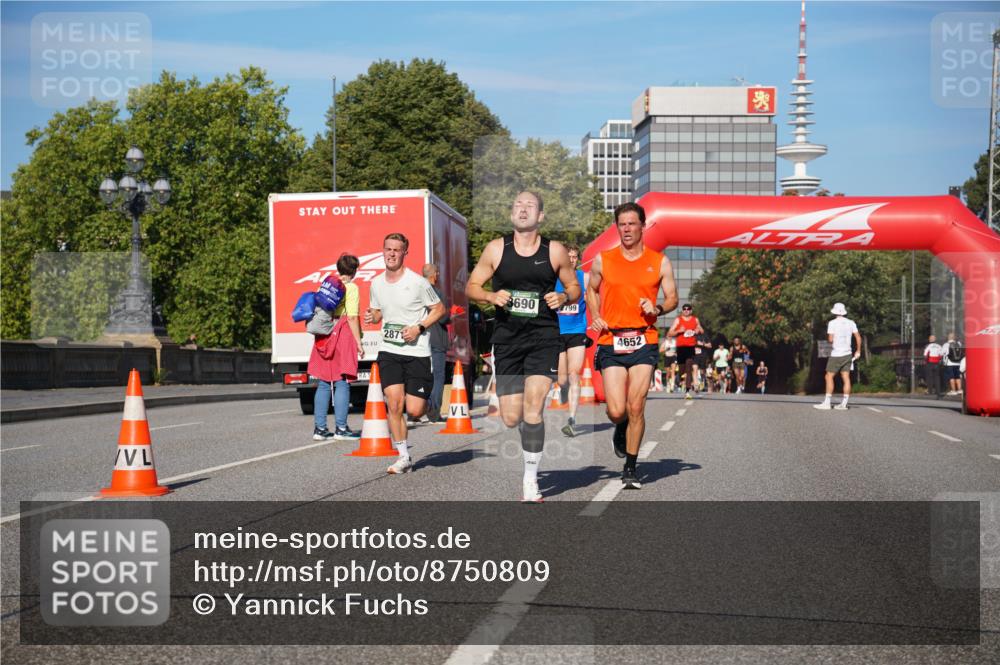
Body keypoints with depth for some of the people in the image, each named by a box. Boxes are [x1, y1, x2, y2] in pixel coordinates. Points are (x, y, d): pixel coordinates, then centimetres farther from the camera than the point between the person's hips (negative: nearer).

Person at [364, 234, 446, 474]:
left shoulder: (418, 282, -8)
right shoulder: (376, 284, 7)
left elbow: (439, 309, 1)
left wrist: (419, 328, -13)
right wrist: (371, 317, -2)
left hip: (417, 352, -3)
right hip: (388, 351, 3)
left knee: (414, 411, -7)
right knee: (394, 403, -12)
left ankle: (428, 401, 31)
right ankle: (404, 457, 1)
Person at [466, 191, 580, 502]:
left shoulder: (555, 251, 4)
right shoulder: (496, 249, 5)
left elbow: (574, 287, 15)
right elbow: (471, 287, 9)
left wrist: (564, 297, -7)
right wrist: (491, 296, -11)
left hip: (544, 337, -1)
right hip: (507, 338, 1)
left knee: (533, 406, -14)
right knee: (510, 417, 0)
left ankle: (530, 482, -4)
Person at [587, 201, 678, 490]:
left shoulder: (660, 262, 6)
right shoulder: (602, 260, 6)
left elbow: (672, 298, 13)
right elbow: (591, 290, 23)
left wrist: (657, 309, -9)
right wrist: (596, 318, 6)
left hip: (644, 343, 0)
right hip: (611, 342, 0)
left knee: (636, 408, -4)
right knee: (616, 411, -7)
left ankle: (631, 468, 12)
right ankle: (621, 430, 32)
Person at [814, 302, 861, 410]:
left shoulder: (832, 323, -8)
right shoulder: (851, 323, 6)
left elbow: (830, 340, -14)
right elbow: (858, 337, 6)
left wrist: (827, 337, 9)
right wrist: (858, 351, 15)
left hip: (836, 355, -5)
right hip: (848, 354, 5)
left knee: (829, 377, 1)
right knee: (846, 378, 3)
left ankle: (827, 402, -2)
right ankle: (844, 404, 1)